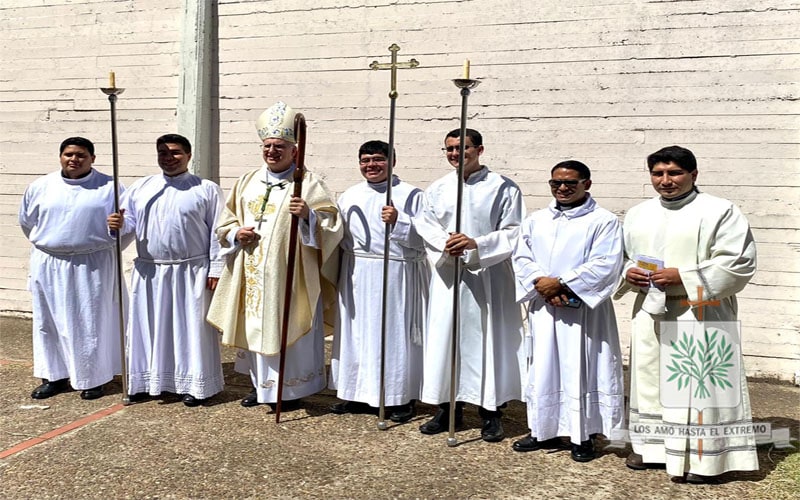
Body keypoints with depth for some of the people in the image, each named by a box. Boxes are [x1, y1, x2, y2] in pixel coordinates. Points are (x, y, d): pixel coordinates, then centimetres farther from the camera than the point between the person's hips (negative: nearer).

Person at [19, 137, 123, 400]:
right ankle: (54, 376, 24)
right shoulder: (40, 186, 5)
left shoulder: (110, 187, -4)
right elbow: (26, 221, 18)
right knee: (48, 321, 10)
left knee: (90, 323, 3)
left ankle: (91, 379, 16)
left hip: (92, 266, -3)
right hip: (48, 266, 3)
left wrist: (105, 250, -5)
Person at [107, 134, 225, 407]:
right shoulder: (140, 187, 9)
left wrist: (215, 269, -10)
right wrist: (118, 224, -14)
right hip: (149, 273, 4)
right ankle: (148, 379, 24)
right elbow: (129, 220, 10)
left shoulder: (207, 189, -2)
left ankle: (194, 383, 13)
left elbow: (217, 232, -5)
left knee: (191, 327, 2)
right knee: (149, 326, 11)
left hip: (191, 273, -4)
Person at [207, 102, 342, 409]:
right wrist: (236, 233, -3)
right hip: (252, 274, 6)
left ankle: (291, 389, 16)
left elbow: (331, 223, -13)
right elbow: (225, 222, 18)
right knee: (255, 326, 12)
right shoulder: (247, 182, 13)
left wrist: (309, 215, -31)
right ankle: (260, 384, 28)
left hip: (289, 275, -5)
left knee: (287, 330, 1)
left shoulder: (308, 183, -5)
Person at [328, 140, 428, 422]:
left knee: (395, 333, 1)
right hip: (357, 278, 5)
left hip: (396, 277, -5)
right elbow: (340, 238, 19)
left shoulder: (411, 195, -4)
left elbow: (423, 237, -10)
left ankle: (401, 398, 13)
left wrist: (399, 221, -22)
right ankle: (358, 393, 23)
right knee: (358, 333, 10)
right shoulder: (349, 196, 12)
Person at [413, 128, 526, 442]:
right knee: (445, 336, 6)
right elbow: (424, 225, 2)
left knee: (488, 338, 1)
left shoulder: (503, 188, -1)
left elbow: (513, 232, -5)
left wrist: (476, 244, -20)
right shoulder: (437, 190, 11)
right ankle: (449, 407, 20)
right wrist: (445, 244, -18)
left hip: (489, 276, -3)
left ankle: (491, 412, 14)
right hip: (447, 275, 3)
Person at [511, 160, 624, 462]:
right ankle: (543, 431, 23)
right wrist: (541, 284, -11)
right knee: (543, 367, 10)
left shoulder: (604, 221, -3)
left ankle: (582, 436, 14)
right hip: (543, 308, 5)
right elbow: (521, 257, 7)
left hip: (583, 309, -4)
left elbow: (605, 265, -13)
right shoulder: (535, 221, 12)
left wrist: (560, 283, -16)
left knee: (581, 369, 0)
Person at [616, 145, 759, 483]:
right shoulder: (638, 214, 12)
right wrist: (627, 273, -4)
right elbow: (620, 257, 20)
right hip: (649, 312, 6)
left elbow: (739, 263, -12)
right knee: (649, 378, 11)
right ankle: (650, 446, 25)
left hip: (699, 315, -5)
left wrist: (683, 276, -19)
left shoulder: (720, 212, -5)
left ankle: (699, 457, 9)